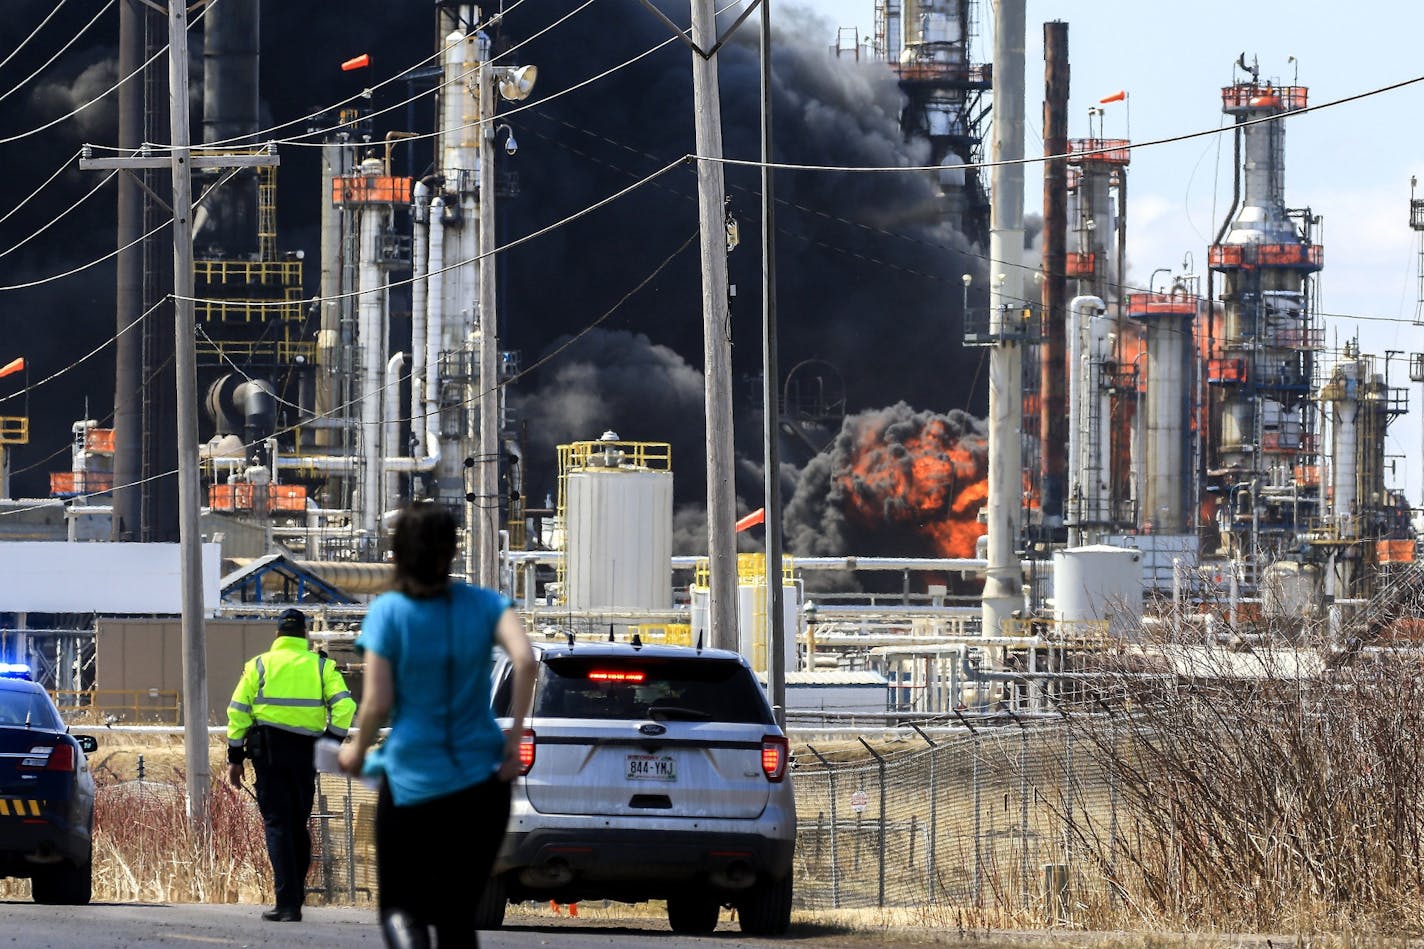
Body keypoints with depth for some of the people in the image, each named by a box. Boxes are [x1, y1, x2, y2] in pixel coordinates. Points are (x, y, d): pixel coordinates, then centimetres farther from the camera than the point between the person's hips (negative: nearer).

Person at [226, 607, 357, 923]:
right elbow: (344, 705, -5)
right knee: (299, 826, 15)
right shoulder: (322, 667, 8)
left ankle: (287, 903, -12)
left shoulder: (258, 666, 6)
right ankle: (296, 895, 21)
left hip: (268, 753, -2)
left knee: (277, 825, -3)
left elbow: (238, 712, 2)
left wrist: (235, 758, 6)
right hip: (305, 754, 2)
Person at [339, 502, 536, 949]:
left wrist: (357, 751, 9)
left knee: (400, 905, 7)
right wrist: (514, 737, -9)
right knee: (459, 912, 13)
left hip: (413, 782, -2)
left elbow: (377, 703, -9)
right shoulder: (483, 604, 0)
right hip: (481, 782, 3)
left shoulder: (387, 612, -7)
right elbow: (525, 660, -16)